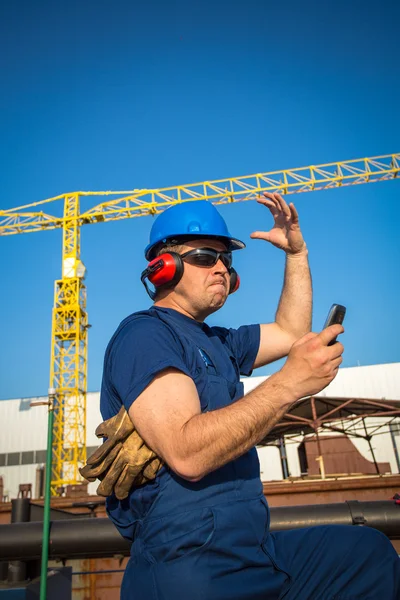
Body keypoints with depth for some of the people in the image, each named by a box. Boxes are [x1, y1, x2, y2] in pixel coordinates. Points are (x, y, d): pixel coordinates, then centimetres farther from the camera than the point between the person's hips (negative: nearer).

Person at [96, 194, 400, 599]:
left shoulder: (216, 341, 14)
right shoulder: (143, 333, -14)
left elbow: (290, 332, 24)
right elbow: (186, 454, -26)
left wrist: (296, 252, 19)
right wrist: (289, 383, -24)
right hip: (194, 567, -9)